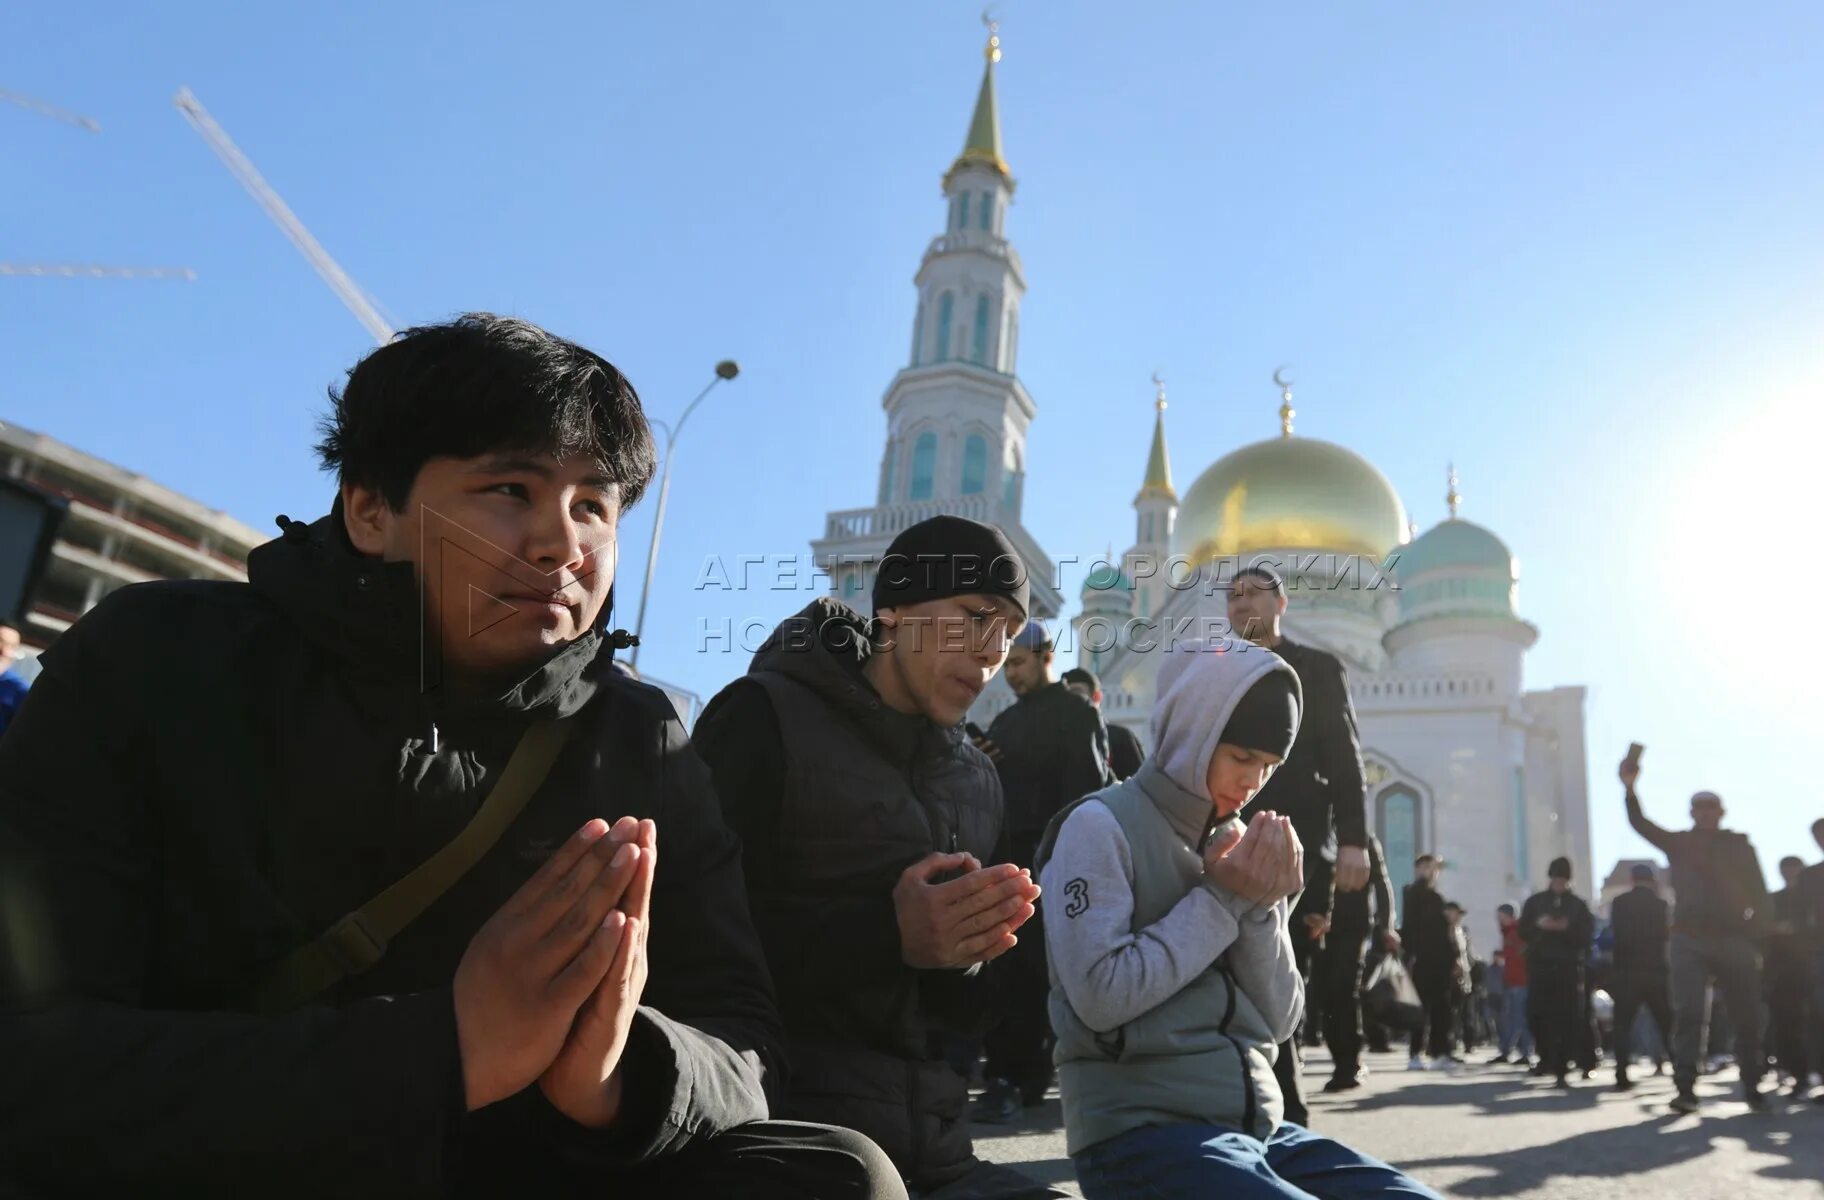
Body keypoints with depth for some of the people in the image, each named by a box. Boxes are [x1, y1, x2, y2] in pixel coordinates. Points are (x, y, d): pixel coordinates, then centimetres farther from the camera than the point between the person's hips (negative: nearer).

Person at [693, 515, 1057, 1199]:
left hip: (929, 1141, 6)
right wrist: (884, 935, -22)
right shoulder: (765, 720, -7)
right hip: (786, 1128, -6)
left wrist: (968, 951, -9)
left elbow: (968, 1014, 15)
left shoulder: (978, 780, 11)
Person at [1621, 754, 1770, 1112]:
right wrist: (1630, 789, -22)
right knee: (1688, 1013, -8)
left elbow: (1758, 891, 7)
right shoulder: (1678, 841, 9)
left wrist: (1756, 933, -2)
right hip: (1690, 939, -1)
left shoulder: (1739, 844, 9)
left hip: (1735, 939, 1)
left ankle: (1753, 1087, 21)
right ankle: (1685, 1089, -9)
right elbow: (1641, 824, -5)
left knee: (1746, 1016, 7)